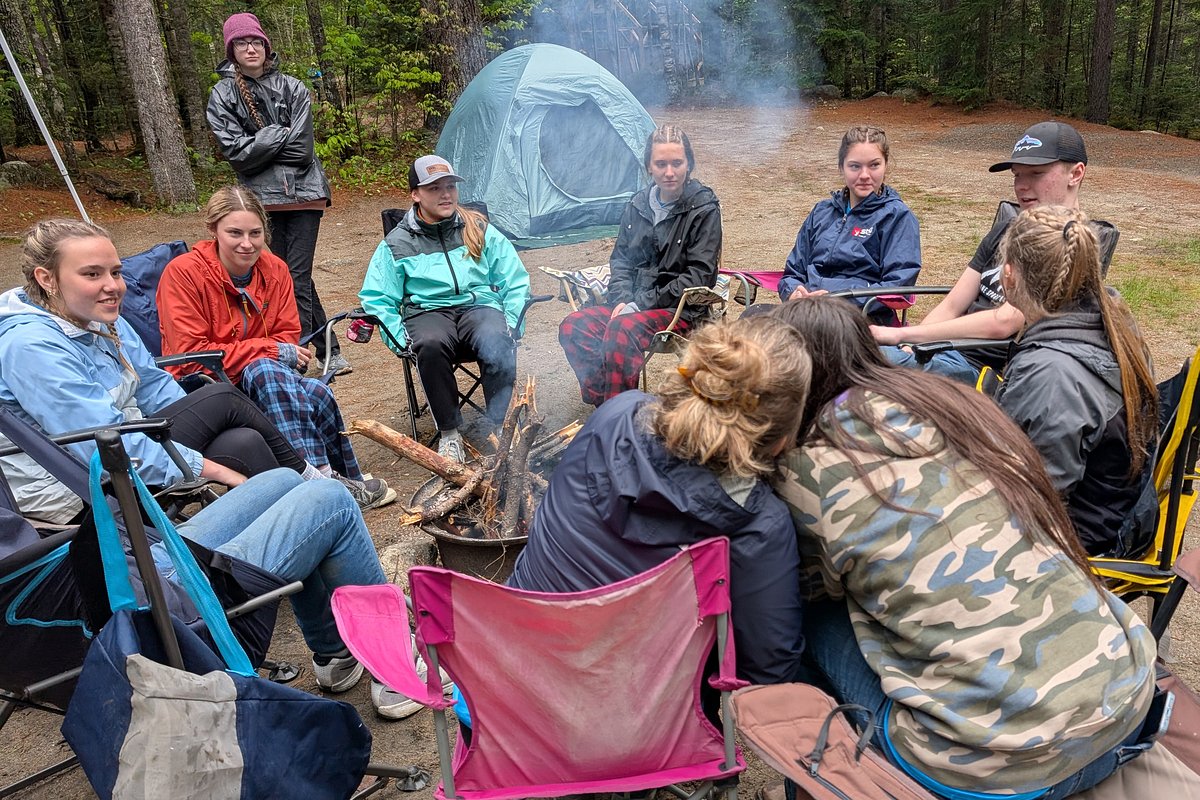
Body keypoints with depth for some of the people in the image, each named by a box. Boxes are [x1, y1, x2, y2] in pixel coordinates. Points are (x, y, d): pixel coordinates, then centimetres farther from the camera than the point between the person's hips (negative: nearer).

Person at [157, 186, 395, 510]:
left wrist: (287, 356, -19)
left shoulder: (275, 269, 1)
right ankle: (321, 475, -37)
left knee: (318, 393, -27)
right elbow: (189, 355, -18)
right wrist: (272, 351, -21)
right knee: (265, 368, -36)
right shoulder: (183, 273, -14)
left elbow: (288, 336, 6)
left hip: (265, 375, 5)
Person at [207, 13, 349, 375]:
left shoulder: (292, 88, 5)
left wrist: (259, 146, -4)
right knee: (294, 275, 5)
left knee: (296, 276, -8)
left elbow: (302, 149, -5)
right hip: (263, 195, 1)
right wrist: (279, 135, -7)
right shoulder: (222, 95, 5)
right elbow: (235, 151, -5)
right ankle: (329, 351, 16)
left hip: (303, 191, -1)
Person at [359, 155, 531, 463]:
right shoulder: (397, 243, 11)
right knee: (431, 345, -37)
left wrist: (511, 324, -1)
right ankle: (449, 432, -21)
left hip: (479, 304, 1)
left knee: (497, 345, -36)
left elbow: (515, 282, 15)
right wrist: (399, 339, -6)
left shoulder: (480, 230, 14)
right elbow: (376, 299, 10)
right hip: (427, 311, 0)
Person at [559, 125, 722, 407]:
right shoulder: (638, 204, 11)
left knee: (622, 329, -34)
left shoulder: (704, 209, -7)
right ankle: (601, 403, -10)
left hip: (682, 309, -6)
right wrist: (622, 299, -5)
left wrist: (642, 304, -17)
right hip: (634, 302, 6)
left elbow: (699, 276, -13)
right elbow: (620, 259, 16)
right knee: (573, 326, -16)